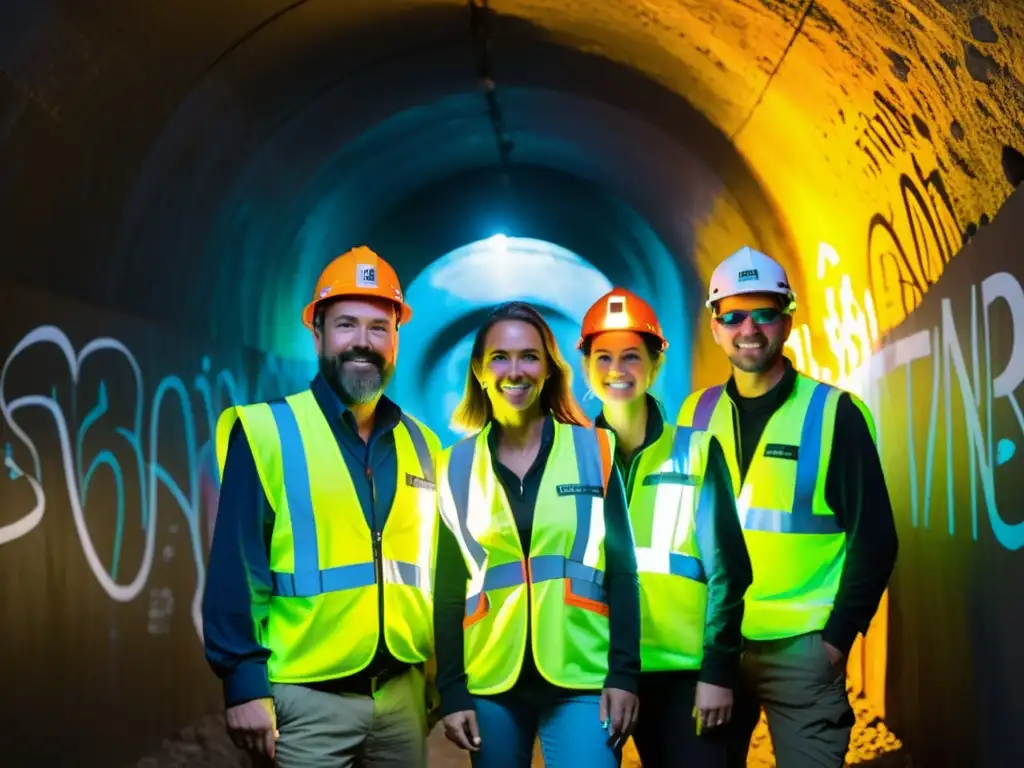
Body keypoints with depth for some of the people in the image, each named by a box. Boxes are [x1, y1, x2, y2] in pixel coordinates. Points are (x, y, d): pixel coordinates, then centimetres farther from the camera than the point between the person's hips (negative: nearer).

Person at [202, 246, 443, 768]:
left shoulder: (421, 445, 9)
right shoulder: (267, 433, -7)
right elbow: (236, 572, -10)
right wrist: (244, 685, -14)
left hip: (402, 695, 5)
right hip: (307, 699, -5)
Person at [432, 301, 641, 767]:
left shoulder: (593, 450, 3)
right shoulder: (458, 465, 6)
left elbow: (621, 572, 2)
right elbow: (448, 588, 6)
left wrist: (624, 673, -5)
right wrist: (451, 691, 2)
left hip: (581, 680, -1)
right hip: (490, 683, 2)